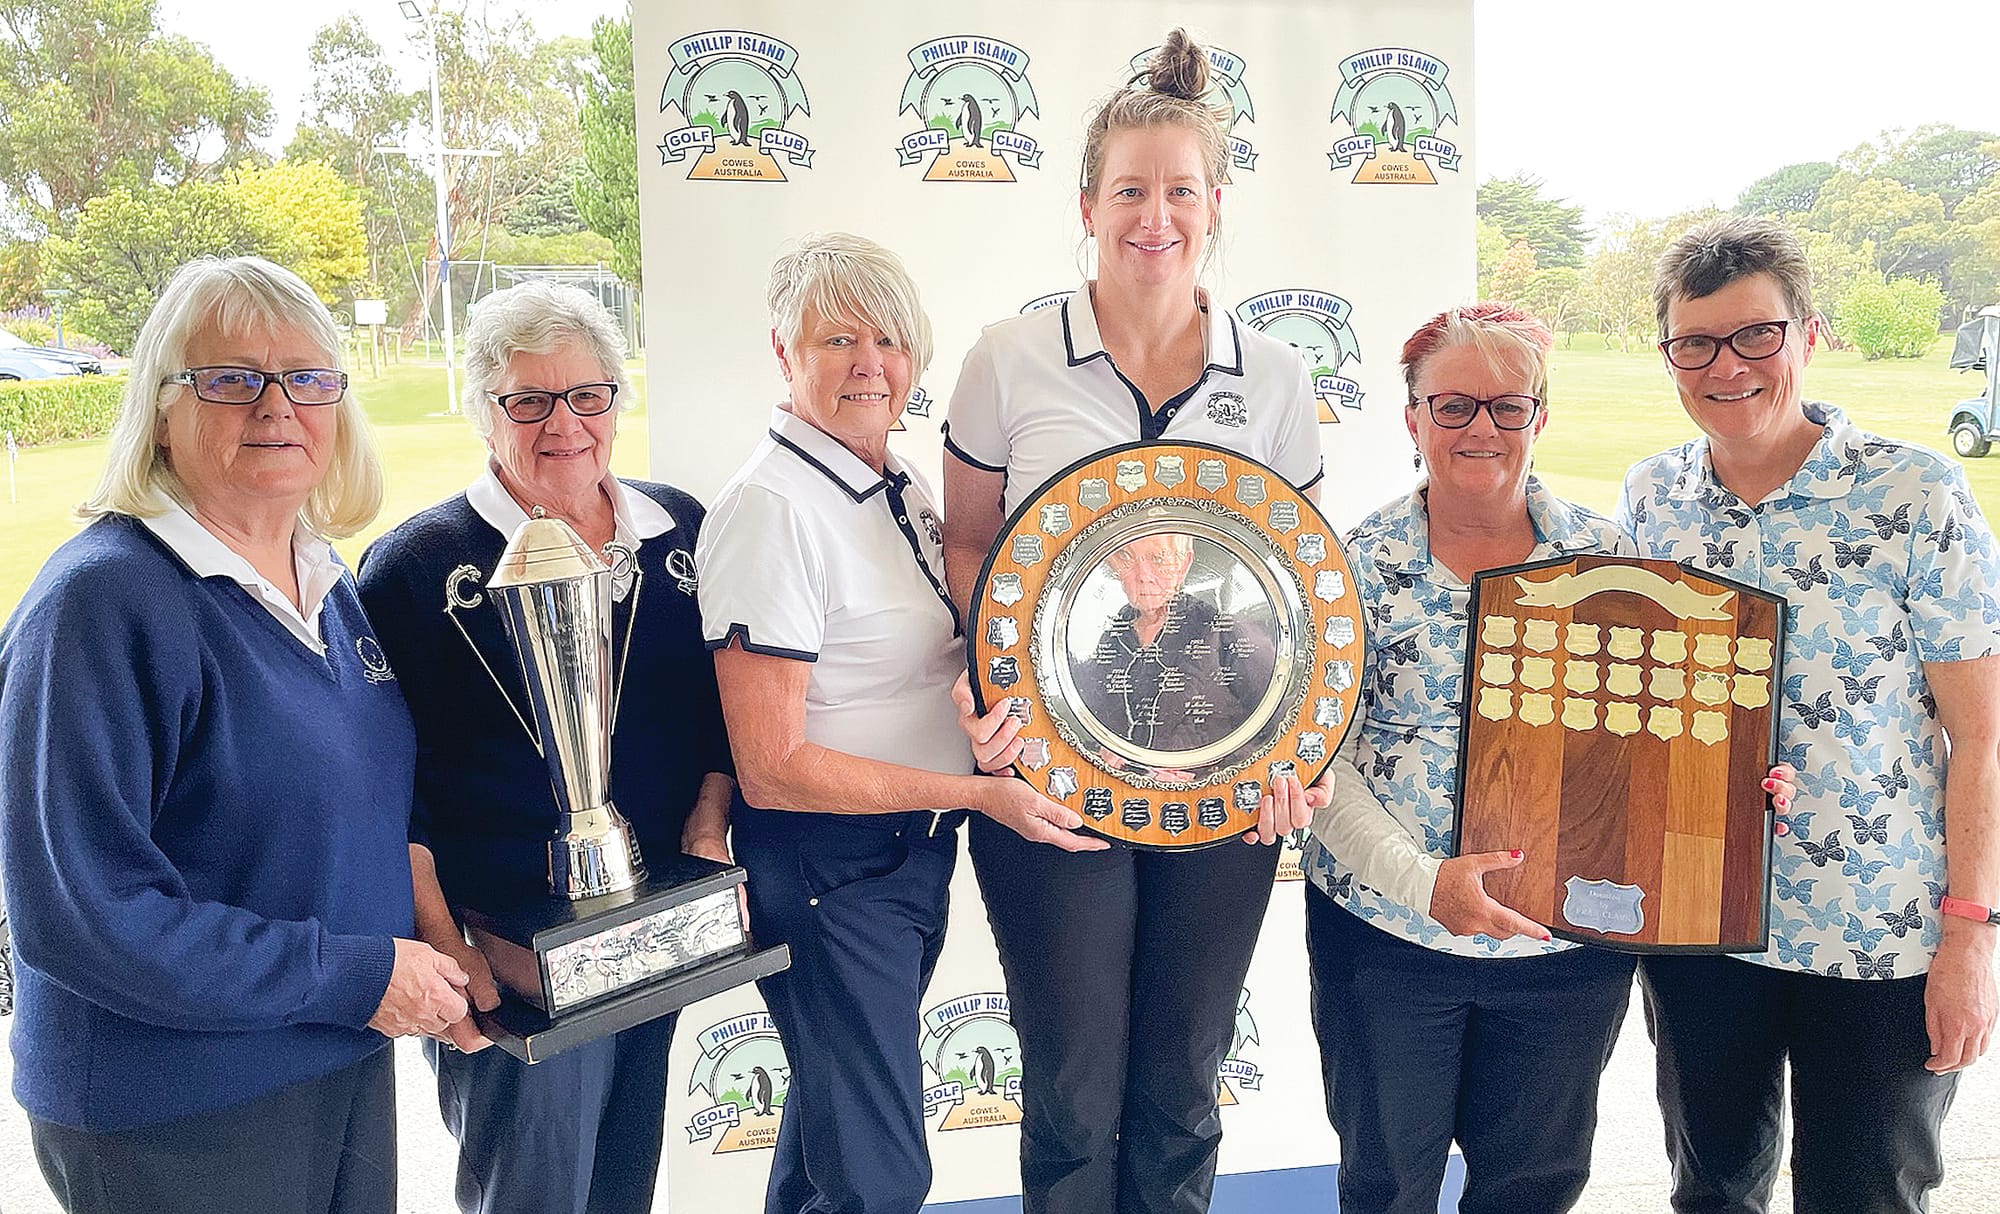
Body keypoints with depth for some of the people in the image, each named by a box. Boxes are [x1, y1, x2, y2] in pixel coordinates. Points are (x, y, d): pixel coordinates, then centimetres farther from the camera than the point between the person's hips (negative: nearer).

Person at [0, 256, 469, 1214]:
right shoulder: (101, 598, -18)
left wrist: (430, 950, 2)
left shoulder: (327, 584, 6)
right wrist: (356, 976, -21)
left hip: (351, 1064, 7)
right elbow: (77, 911, -24)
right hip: (170, 1123, -7)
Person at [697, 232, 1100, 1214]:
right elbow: (772, 767, -23)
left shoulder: (897, 484, 6)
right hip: (827, 871, -8)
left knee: (835, 1111, 24)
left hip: (917, 847, 8)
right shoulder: (772, 508, -21)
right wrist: (974, 791, -22)